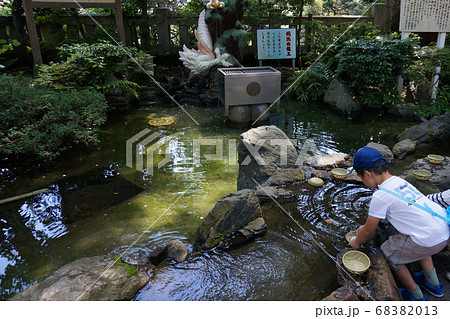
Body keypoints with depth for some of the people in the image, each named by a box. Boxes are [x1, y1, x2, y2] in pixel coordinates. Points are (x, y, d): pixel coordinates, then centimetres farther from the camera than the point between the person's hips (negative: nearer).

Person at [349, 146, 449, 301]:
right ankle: (433, 284, 48)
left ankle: (416, 296, 29)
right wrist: (367, 226, 34)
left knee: (389, 254, 12)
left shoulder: (381, 196, -17)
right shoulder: (399, 181, 8)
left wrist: (356, 243, 15)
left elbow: (369, 231, -4)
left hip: (430, 240, -9)